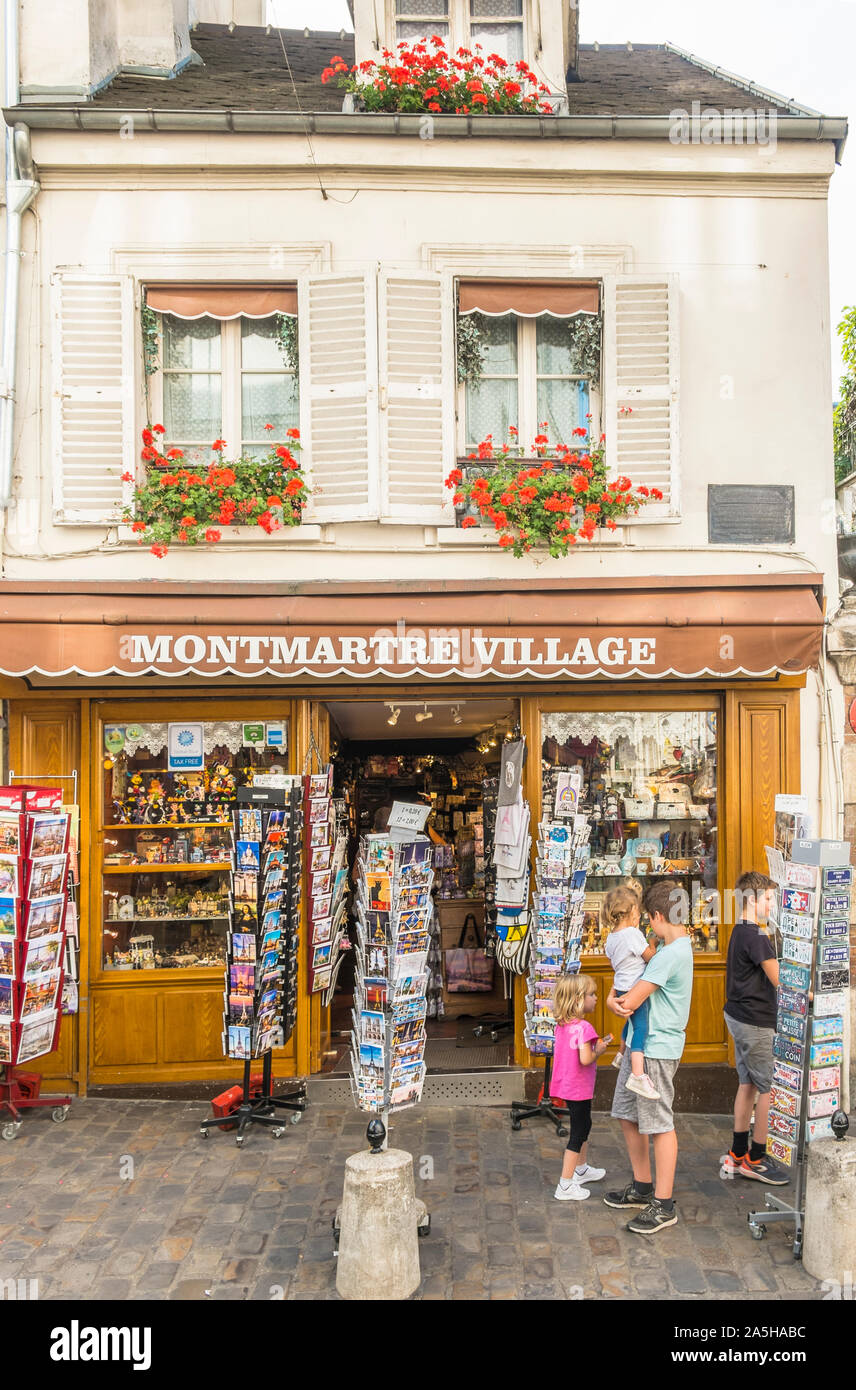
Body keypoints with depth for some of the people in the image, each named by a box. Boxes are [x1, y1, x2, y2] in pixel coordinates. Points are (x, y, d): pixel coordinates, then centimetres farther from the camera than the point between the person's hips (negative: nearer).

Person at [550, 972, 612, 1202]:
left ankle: (581, 1168, 43)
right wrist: (599, 1052, -11)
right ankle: (565, 1186, 6)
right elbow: (585, 1059, -30)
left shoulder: (561, 1025, 4)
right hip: (579, 1088, -9)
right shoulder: (583, 1027, -23)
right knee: (577, 1134, 1)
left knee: (584, 1125, 26)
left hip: (565, 1085, 9)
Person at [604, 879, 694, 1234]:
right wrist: (613, 998, -6)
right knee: (628, 1116, 17)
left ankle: (664, 1205, 11)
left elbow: (631, 1002, -22)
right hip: (638, 1045, 10)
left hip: (657, 1050, -10)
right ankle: (642, 1187, 31)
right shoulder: (665, 946, 11)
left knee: (659, 1125, 0)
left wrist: (614, 1003, 0)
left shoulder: (671, 954, -21)